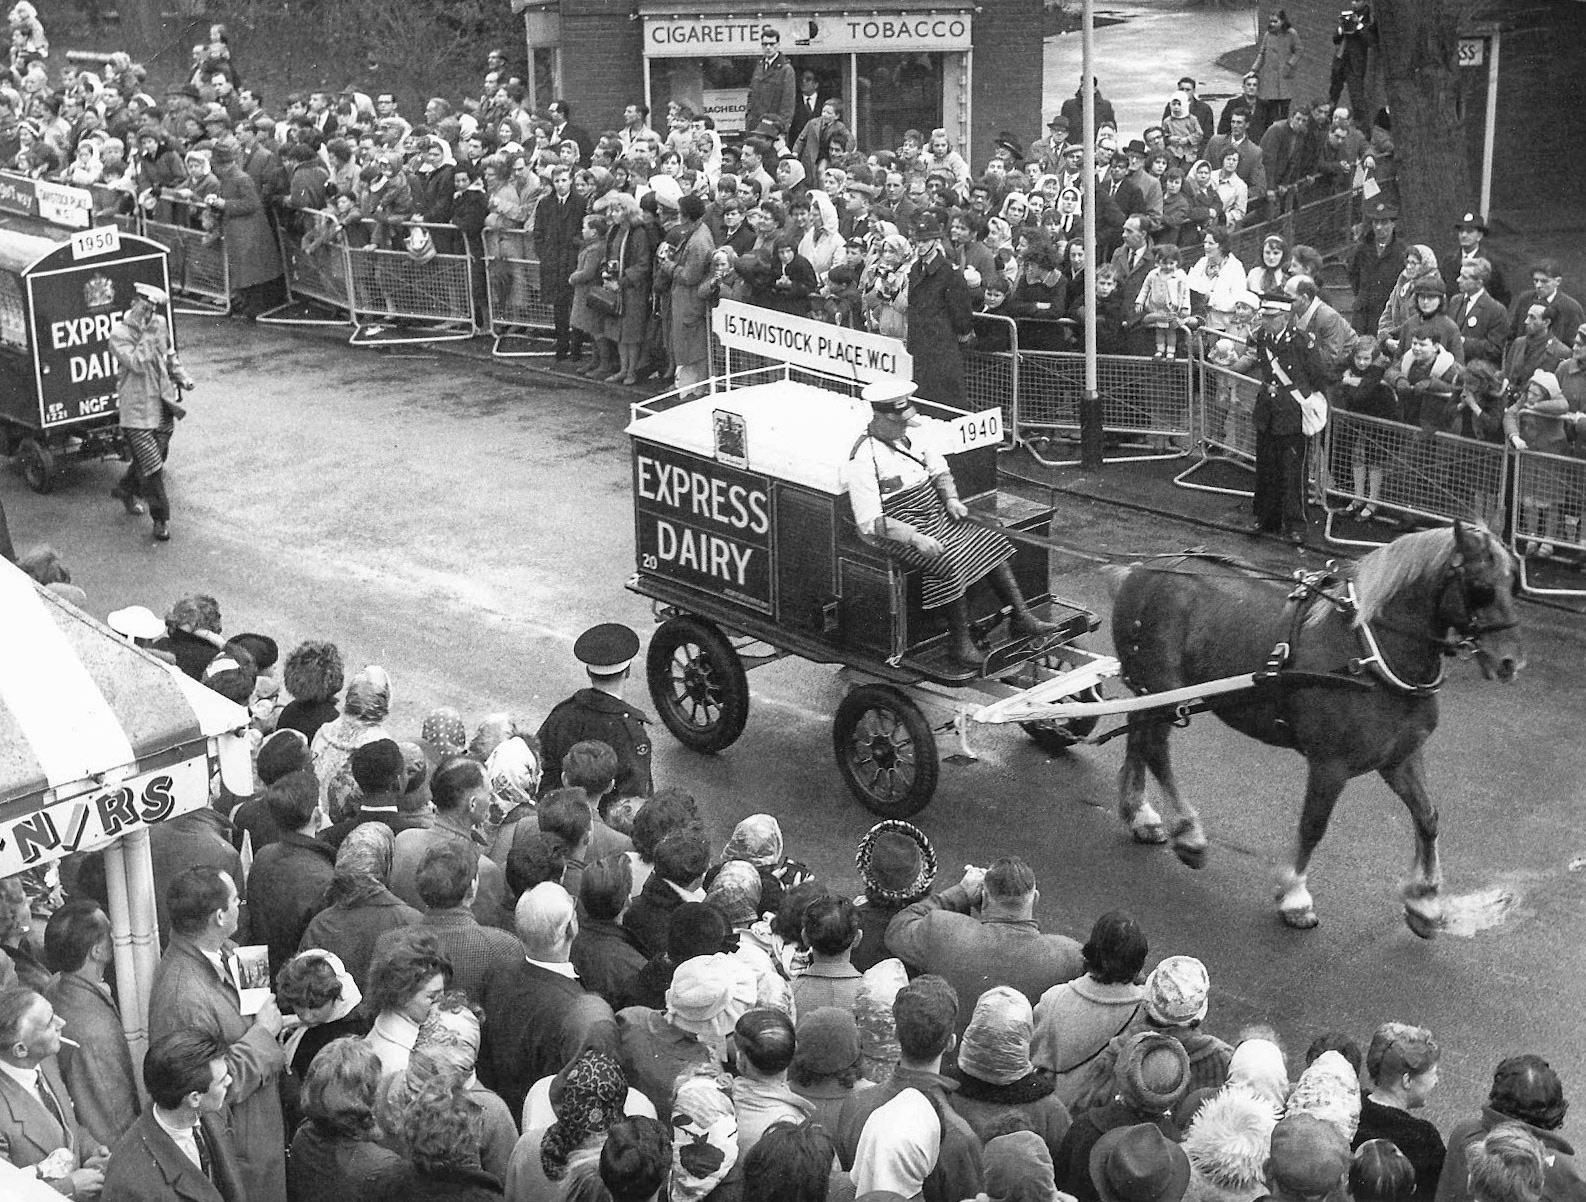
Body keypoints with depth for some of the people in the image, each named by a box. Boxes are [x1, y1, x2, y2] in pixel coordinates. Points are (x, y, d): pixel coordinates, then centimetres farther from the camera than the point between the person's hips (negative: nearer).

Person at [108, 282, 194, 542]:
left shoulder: (159, 325, 5)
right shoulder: (119, 334, -13)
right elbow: (137, 363, -25)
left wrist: (182, 376, 12)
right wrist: (146, 334, -23)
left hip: (163, 404, 6)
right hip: (137, 410, -6)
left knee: (157, 455, 18)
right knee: (151, 465, -7)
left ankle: (127, 491, 44)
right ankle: (160, 518, 5)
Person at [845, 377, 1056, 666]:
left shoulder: (910, 439, 6)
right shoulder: (863, 460, -18)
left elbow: (940, 471, 21)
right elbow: (869, 523, -20)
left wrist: (951, 498, 0)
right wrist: (915, 538, -27)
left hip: (938, 520, 8)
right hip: (900, 534, -8)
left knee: (993, 542, -3)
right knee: (952, 562, -29)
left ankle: (1021, 618, -1)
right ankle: (960, 642, -16)